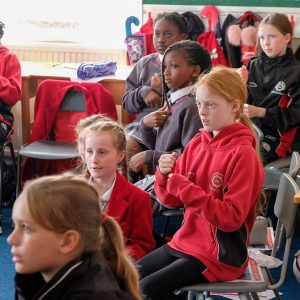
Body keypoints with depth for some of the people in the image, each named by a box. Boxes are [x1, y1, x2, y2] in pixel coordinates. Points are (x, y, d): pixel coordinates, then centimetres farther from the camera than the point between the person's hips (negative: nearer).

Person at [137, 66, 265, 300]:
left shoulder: (243, 154, -16)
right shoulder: (197, 143, 4)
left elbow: (231, 218, -22)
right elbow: (171, 199, 8)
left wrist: (184, 188, -25)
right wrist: (165, 174, -13)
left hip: (221, 255, -7)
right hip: (185, 242, 7)